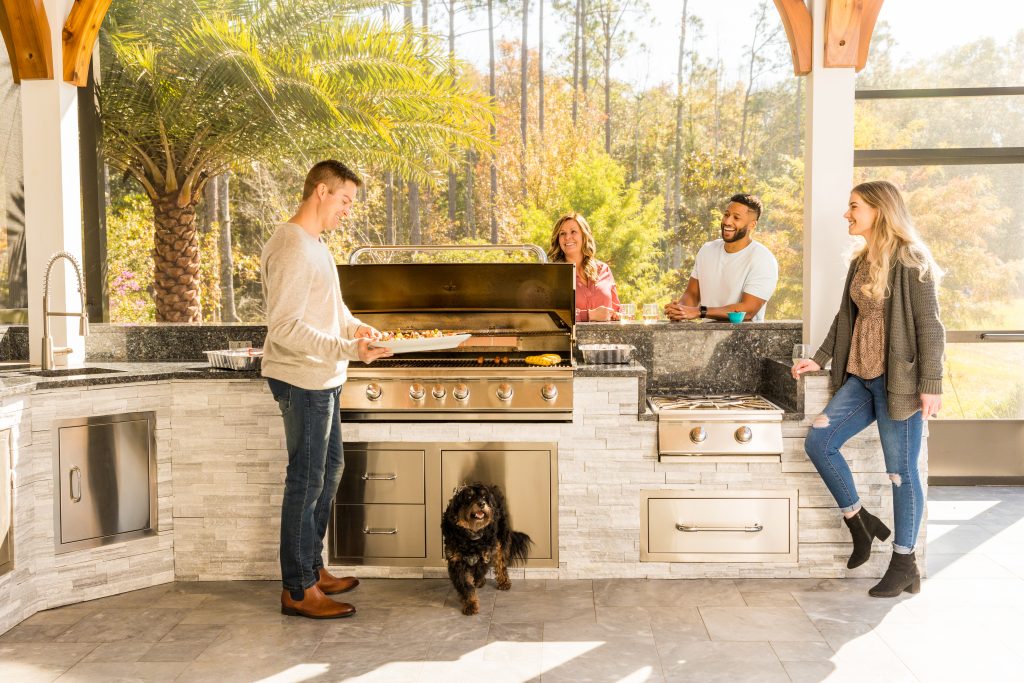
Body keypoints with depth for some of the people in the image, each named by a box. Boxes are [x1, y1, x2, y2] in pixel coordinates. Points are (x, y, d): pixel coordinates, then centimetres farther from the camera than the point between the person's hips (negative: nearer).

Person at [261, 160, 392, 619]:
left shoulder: (313, 244, 13)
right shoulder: (292, 248, -19)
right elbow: (284, 327, -26)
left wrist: (353, 327, 8)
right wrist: (347, 350, -30)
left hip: (320, 380, 11)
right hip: (302, 380, -11)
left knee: (329, 469, 19)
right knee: (306, 482, -2)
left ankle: (312, 569, 32)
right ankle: (298, 591, 10)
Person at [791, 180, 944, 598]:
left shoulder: (909, 262, -10)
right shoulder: (861, 263, 13)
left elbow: (929, 327, -12)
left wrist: (931, 384, -15)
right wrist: (821, 359, 13)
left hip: (898, 380, -8)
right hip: (861, 378, 8)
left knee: (901, 471, 0)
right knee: (818, 441, -3)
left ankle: (905, 565, 14)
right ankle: (859, 521, 14)